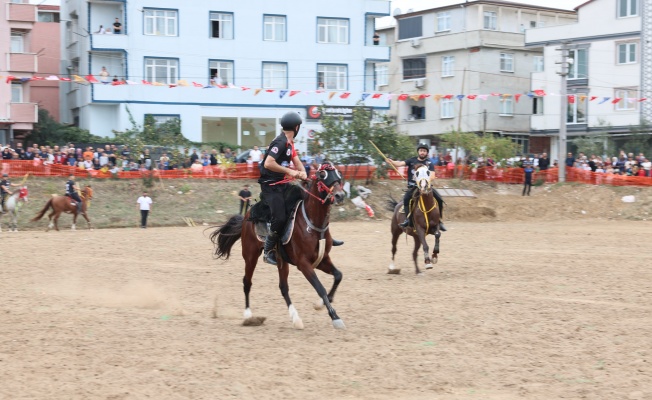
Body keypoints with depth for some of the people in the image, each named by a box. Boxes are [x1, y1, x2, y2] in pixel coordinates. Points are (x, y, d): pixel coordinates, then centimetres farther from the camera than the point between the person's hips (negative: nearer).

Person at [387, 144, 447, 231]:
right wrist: (392, 162, -30)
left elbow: (432, 176, -5)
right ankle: (408, 218, -20)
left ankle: (439, 221, 1)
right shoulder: (412, 161, 5)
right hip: (413, 187, -1)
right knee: (406, 198, -30)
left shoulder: (429, 163, 7)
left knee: (439, 199, -13)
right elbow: (400, 163, -8)